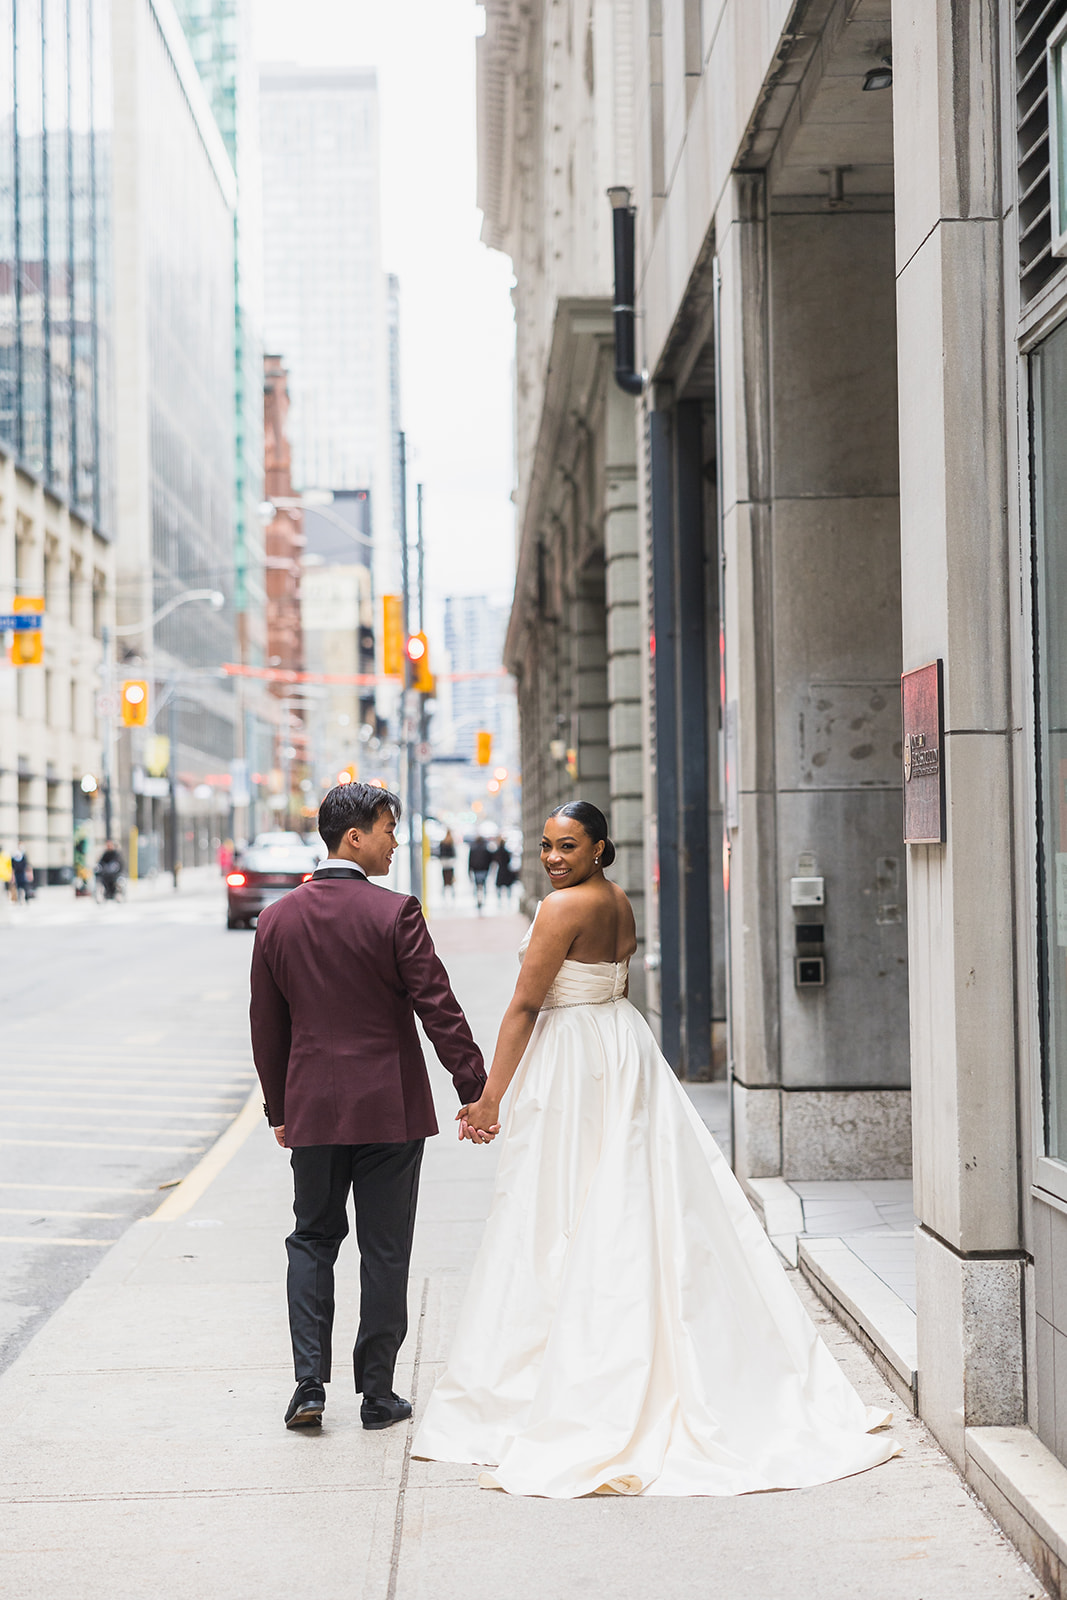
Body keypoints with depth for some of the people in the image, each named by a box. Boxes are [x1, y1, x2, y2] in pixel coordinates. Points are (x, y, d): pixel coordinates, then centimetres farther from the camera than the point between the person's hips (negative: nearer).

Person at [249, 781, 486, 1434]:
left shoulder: (277, 920, 3)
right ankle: (377, 1393, 13)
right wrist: (476, 1090, -6)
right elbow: (438, 1008, -13)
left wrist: (279, 1109, 19)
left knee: (312, 1241, 15)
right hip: (390, 1108, -3)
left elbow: (267, 1027, 9)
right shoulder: (394, 913, -12)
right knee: (384, 1251, 6)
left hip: (312, 1108, 3)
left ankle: (310, 1384, 5)